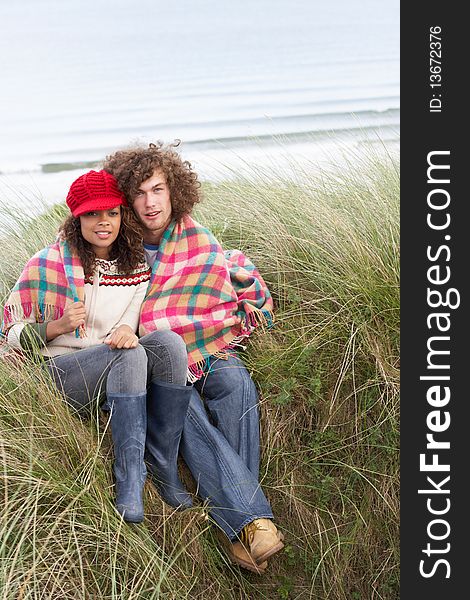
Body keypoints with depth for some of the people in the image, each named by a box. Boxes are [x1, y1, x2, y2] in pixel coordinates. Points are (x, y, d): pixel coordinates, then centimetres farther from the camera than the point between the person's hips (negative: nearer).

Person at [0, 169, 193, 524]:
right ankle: (130, 477, -30)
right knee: (129, 355, -33)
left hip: (123, 375, 4)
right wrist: (59, 325, -20)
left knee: (168, 341, -27)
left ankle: (162, 465, -18)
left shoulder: (137, 266, 7)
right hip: (62, 373, -4)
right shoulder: (48, 265, -4)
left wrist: (129, 331, -11)